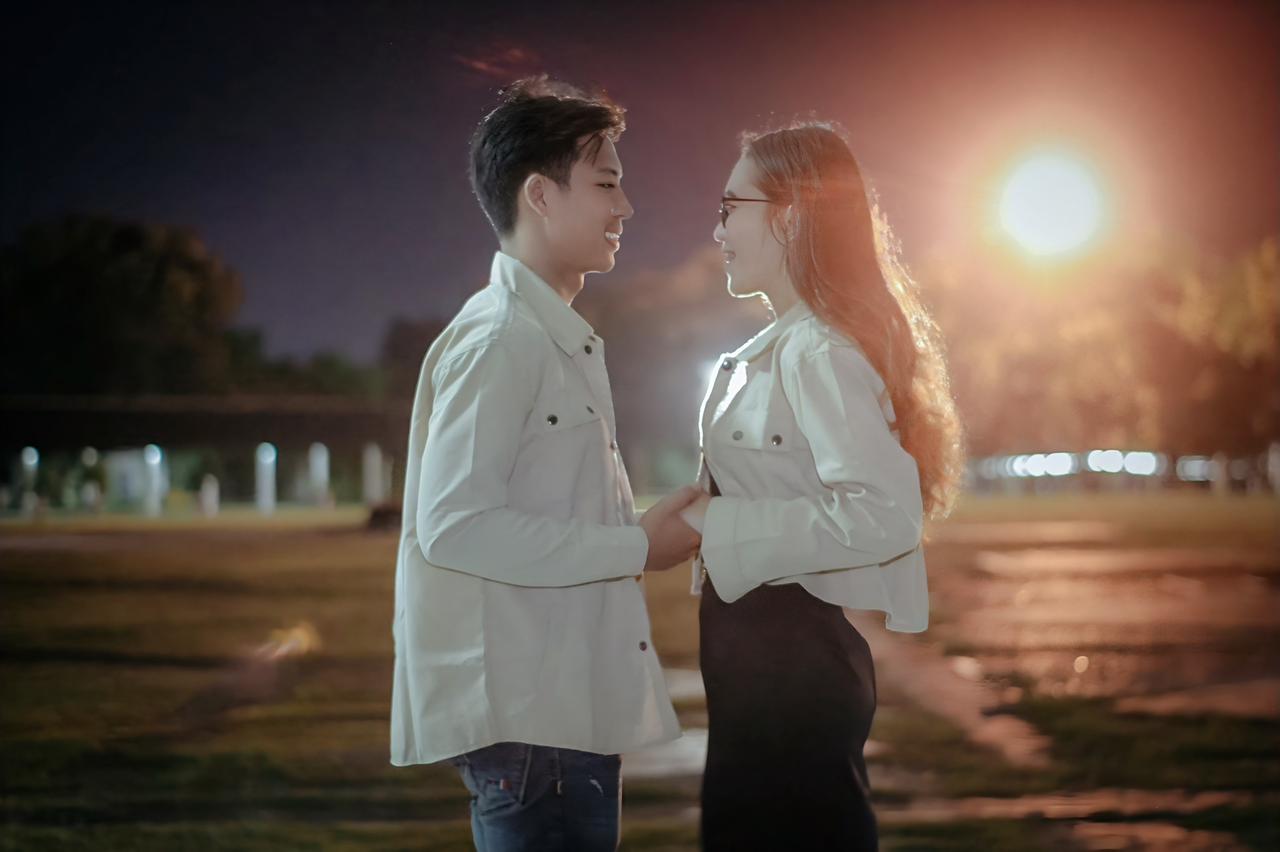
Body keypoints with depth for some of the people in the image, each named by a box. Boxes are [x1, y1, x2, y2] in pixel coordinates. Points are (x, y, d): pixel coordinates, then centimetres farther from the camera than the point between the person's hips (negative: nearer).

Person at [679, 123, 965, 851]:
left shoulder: (817, 352, -16)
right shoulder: (780, 348, 14)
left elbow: (883, 515, -26)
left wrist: (719, 528, -21)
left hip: (791, 656, -10)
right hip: (771, 656, 10)